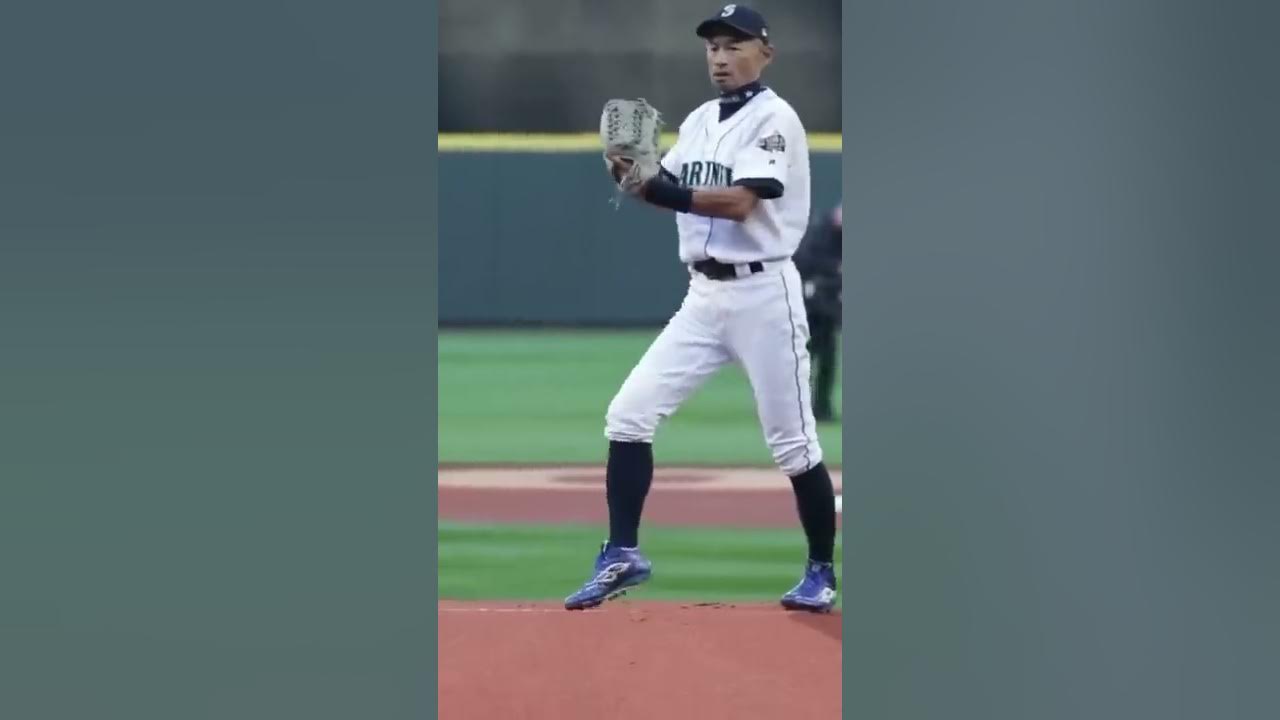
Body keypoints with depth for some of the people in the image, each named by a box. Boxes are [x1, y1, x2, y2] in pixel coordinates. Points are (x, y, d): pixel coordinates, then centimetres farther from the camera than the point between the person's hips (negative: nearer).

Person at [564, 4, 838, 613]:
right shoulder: (698, 122, 14)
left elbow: (738, 202, -22)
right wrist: (632, 173, -11)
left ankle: (821, 573, 13)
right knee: (628, 413, -3)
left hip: (762, 294, -7)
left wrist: (656, 188, -31)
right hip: (703, 295, 7)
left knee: (792, 443, -1)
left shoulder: (774, 119, -10)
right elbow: (670, 193, 10)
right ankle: (622, 556, 2)